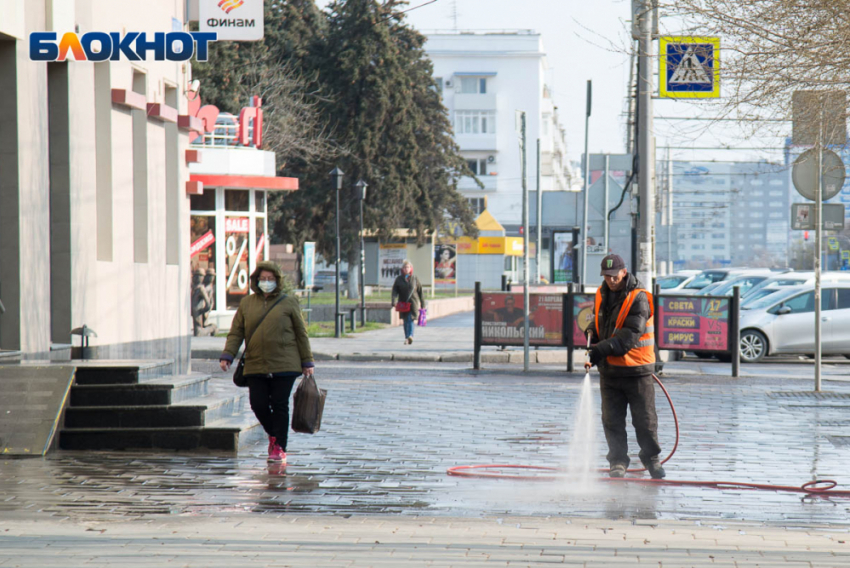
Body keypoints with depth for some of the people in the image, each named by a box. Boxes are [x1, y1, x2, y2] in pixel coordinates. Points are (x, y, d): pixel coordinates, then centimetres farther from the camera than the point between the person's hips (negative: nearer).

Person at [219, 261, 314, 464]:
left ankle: (279, 447, 4)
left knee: (279, 405, -4)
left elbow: (301, 333, 7)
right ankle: (273, 435, 25)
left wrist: (307, 362, 4)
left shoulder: (289, 303, 5)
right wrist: (227, 355, -5)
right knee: (258, 404, -2)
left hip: (284, 365, -2)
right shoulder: (247, 303, 10)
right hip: (255, 366, 2)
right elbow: (236, 333, 9)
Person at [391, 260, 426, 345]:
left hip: (413, 303, -2)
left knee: (411, 319, -19)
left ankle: (410, 336, -33)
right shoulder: (399, 279, 4)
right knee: (405, 322, 8)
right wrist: (394, 303, -16)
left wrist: (423, 305, 10)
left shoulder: (415, 279, 5)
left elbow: (420, 292, 10)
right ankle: (407, 338, 20)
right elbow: (395, 292, -2)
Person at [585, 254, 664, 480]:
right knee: (612, 419, 4)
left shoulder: (639, 298, -13)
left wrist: (602, 349, -30)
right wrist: (592, 351, 4)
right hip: (609, 370, 5)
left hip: (637, 370, -5)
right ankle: (618, 461, 12)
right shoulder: (601, 295, 7)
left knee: (645, 419, 3)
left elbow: (630, 334, -23)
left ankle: (651, 459, 19)